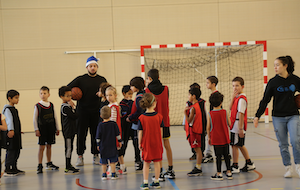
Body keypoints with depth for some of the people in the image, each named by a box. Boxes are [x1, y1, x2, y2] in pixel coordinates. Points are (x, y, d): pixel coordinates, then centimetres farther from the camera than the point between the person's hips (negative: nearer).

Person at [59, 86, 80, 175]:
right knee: (68, 148, -7)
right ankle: (67, 169, -3)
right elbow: (75, 116, -20)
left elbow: (73, 116, 17)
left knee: (69, 148, 16)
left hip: (71, 131, 10)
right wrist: (73, 108, -12)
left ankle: (69, 166, 26)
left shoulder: (68, 106, 13)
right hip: (68, 131, -10)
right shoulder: (65, 107, -19)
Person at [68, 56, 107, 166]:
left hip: (96, 112, 2)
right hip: (82, 111, -2)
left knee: (96, 134, 5)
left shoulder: (102, 80, 9)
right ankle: (80, 157, 9)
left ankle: (96, 155, 16)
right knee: (81, 134, 0)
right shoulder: (81, 79, 3)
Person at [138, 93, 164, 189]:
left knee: (146, 163, 8)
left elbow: (140, 132, -8)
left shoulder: (141, 118, -11)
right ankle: (156, 182, 17)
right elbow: (161, 130, 0)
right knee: (157, 162, 10)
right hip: (157, 142, 1)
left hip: (146, 143, -1)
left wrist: (139, 143, 2)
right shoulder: (159, 116, -7)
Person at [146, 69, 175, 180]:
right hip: (165, 120, 4)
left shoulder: (147, 91, -9)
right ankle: (170, 171, 19)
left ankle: (160, 173, -2)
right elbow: (166, 103, 10)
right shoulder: (165, 89, 0)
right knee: (167, 145, 13)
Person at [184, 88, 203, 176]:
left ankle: (198, 168, -3)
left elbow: (189, 120, -19)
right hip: (196, 130, 10)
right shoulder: (196, 106, 13)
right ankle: (198, 167, 18)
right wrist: (187, 110, 11)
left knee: (197, 149, -6)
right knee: (197, 149, 13)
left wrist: (185, 112, -10)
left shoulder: (193, 108, -18)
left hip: (194, 130, -10)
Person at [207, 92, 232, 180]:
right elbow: (229, 124, 4)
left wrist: (209, 137, 10)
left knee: (218, 156, 2)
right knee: (226, 155, 11)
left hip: (216, 139, -2)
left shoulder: (210, 114, -7)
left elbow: (208, 127, -3)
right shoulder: (224, 112, -4)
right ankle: (229, 172, 16)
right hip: (225, 138, 2)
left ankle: (219, 174, 5)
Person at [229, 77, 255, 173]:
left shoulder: (241, 98, -16)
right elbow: (230, 108, 5)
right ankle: (249, 164, 27)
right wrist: (233, 97, -5)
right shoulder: (237, 97, 13)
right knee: (240, 145, 18)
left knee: (235, 145, -4)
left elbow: (241, 114, -21)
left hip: (237, 126, -10)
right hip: (234, 125, 10)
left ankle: (235, 167, 3)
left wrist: (240, 128, -23)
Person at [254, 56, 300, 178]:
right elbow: (265, 100, 1)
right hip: (278, 117, 0)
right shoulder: (273, 82, -1)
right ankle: (288, 168, 15)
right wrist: (258, 116, -4)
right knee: (283, 144, 3)